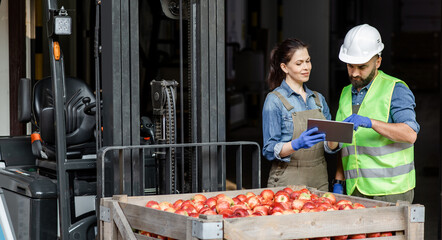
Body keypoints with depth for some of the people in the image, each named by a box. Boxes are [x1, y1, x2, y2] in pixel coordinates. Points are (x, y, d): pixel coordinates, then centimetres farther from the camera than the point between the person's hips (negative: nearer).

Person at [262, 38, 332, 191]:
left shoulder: (318, 99, 12)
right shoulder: (274, 100, -6)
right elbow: (269, 150, -10)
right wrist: (297, 144, -27)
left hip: (319, 181, 5)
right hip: (288, 183, -5)